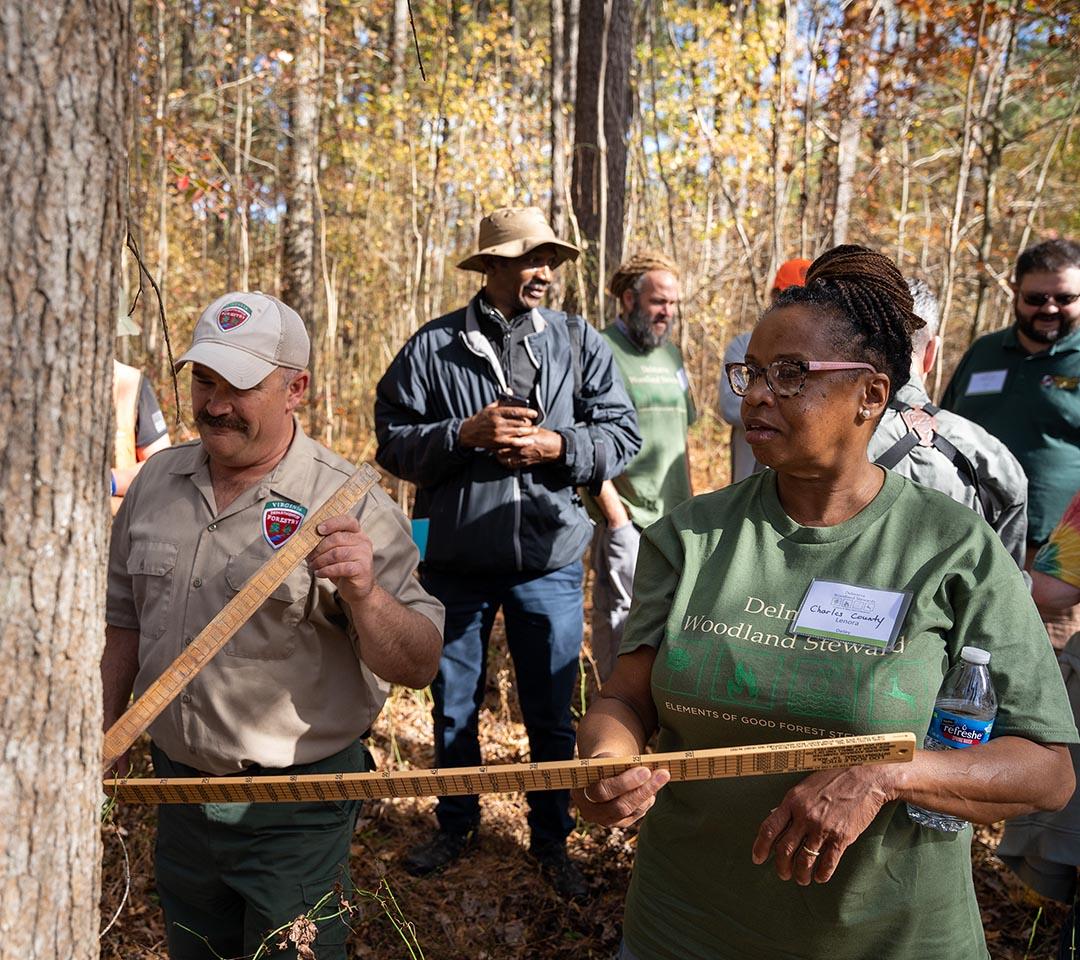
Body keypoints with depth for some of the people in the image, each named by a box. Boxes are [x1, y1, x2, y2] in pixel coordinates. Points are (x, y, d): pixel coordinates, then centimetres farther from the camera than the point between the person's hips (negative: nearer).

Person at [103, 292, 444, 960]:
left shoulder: (351, 506, -17)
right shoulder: (156, 482, 0)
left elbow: (418, 668, -19)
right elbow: (126, 623, 13)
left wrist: (363, 591, -37)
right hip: (179, 792, 6)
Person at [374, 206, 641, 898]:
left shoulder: (581, 343, 0)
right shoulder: (434, 346, -3)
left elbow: (623, 434, -1)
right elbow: (392, 439, -5)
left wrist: (560, 446, -17)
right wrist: (465, 433, -19)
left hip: (550, 562, 0)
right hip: (456, 561, 0)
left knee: (551, 714, 12)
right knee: (454, 708, 18)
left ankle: (552, 841, 33)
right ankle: (457, 826, 40)